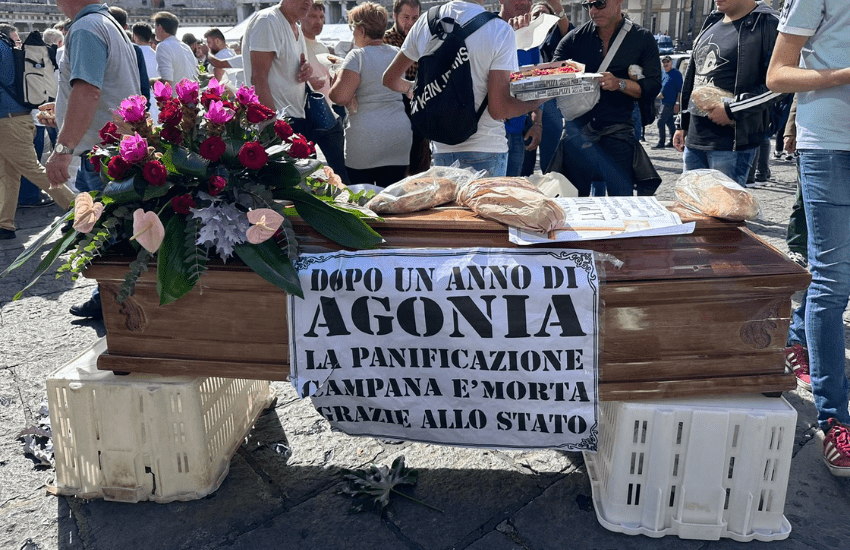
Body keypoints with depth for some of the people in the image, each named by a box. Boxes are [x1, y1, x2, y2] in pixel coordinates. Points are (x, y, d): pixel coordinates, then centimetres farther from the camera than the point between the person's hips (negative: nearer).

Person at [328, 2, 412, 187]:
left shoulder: (357, 56, -7)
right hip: (400, 136, 5)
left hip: (365, 139, -5)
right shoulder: (398, 54, 11)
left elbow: (341, 97, -16)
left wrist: (337, 79, 5)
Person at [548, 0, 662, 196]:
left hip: (618, 131, -1)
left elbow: (653, 86, -1)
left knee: (622, 197, -9)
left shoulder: (642, 39, 5)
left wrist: (619, 84, -18)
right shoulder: (575, 38, 8)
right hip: (578, 129, 2)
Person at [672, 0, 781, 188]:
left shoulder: (767, 24, -6)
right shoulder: (712, 23, 18)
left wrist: (732, 109, -18)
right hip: (693, 139, 8)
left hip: (732, 143, -8)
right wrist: (683, 124, 23)